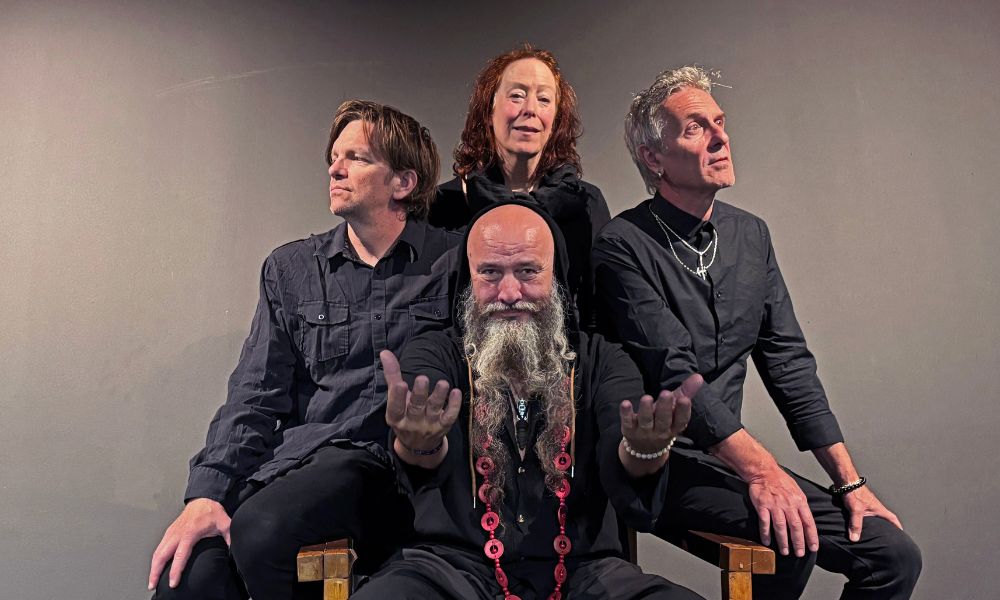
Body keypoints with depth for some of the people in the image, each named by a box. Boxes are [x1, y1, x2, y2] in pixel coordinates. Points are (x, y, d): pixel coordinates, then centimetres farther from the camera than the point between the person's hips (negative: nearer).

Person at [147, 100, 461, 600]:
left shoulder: (450, 264, 4)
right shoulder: (290, 268, 13)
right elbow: (254, 396, 7)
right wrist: (206, 494, -6)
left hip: (392, 461, -2)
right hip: (291, 459, 3)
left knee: (262, 529, -29)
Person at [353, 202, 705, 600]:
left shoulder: (600, 361, 4)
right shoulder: (431, 356, 3)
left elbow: (632, 495, -12)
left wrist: (645, 451, -36)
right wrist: (417, 447, -43)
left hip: (583, 568, 1)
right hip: (456, 563, 0)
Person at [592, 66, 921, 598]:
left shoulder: (750, 235, 9)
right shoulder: (624, 246, -12)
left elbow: (789, 363, 8)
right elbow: (673, 374, -20)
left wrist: (849, 480, 4)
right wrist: (759, 468, -26)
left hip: (728, 456, 6)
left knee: (894, 555, -3)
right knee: (790, 535, -27)